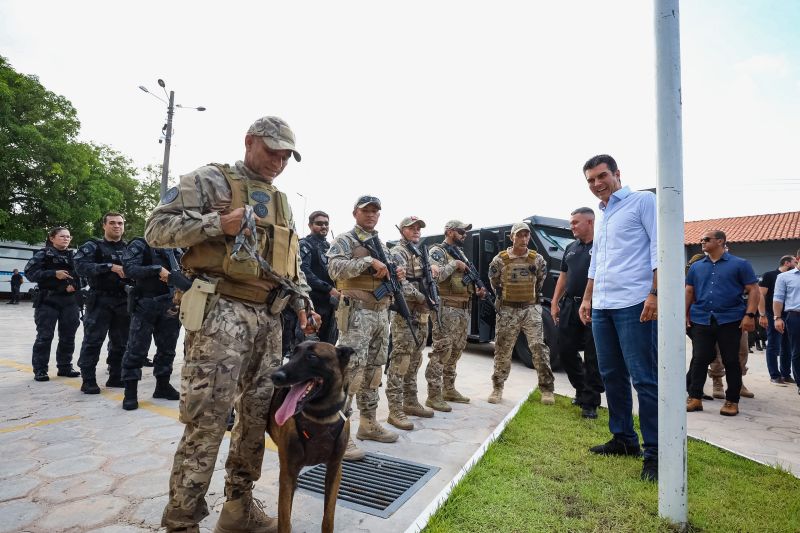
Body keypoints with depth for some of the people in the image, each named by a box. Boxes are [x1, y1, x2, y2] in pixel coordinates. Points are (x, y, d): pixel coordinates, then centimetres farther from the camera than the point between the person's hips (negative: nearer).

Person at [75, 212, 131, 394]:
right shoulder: (93, 246, 2)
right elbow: (81, 266, -15)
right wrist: (110, 266, -23)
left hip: (123, 301, 4)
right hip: (100, 301, -4)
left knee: (120, 342, 9)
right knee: (93, 341, -2)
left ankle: (116, 377, 20)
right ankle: (88, 380, 7)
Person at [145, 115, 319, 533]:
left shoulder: (281, 202, 21)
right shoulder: (210, 180, 2)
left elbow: (292, 262, 23)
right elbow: (157, 228, -3)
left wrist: (302, 302, 9)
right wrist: (217, 223, -16)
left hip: (268, 317, 7)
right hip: (221, 311, -7)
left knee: (260, 413, 11)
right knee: (206, 419, -7)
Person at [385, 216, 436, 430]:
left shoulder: (420, 253, 20)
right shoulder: (398, 253, -7)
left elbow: (429, 281, 25)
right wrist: (423, 298, -14)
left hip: (421, 315, 9)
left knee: (414, 361, 14)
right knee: (400, 362, -8)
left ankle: (410, 402, 25)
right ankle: (395, 410, -3)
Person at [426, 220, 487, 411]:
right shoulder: (437, 251, -6)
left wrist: (477, 291, 8)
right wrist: (454, 264, -15)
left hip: (463, 310, 9)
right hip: (446, 310, -9)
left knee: (455, 352, 15)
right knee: (441, 352, -8)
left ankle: (449, 390, 26)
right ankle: (434, 395, -3)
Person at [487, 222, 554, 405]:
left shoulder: (537, 259, 1)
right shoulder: (500, 259, -4)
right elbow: (494, 281, 10)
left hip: (531, 309, 1)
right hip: (507, 310, -1)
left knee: (539, 347, -4)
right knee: (502, 350, 5)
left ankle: (546, 389, 8)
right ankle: (497, 388, 18)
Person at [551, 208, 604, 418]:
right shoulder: (571, 248, 16)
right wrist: (555, 303, 12)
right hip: (569, 306, 7)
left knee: (593, 357, 1)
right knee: (566, 351, 11)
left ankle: (590, 402, 13)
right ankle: (581, 389, 32)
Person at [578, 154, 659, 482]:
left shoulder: (643, 201, 1)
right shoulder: (602, 217, 22)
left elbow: (659, 247, -9)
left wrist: (654, 293, -17)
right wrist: (587, 299, 20)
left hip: (633, 305, -8)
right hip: (602, 308, 8)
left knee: (644, 379, -5)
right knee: (612, 376, 12)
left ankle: (655, 453, 5)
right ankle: (623, 439, 24)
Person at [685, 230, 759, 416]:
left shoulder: (740, 264, 2)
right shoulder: (696, 266, 12)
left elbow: (753, 290, -2)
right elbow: (689, 292, 15)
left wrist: (749, 315, -12)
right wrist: (685, 314, 8)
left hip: (730, 320, -3)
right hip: (701, 320, 3)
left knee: (731, 361, 5)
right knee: (699, 360, 2)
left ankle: (732, 401, 16)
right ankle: (695, 398, 8)